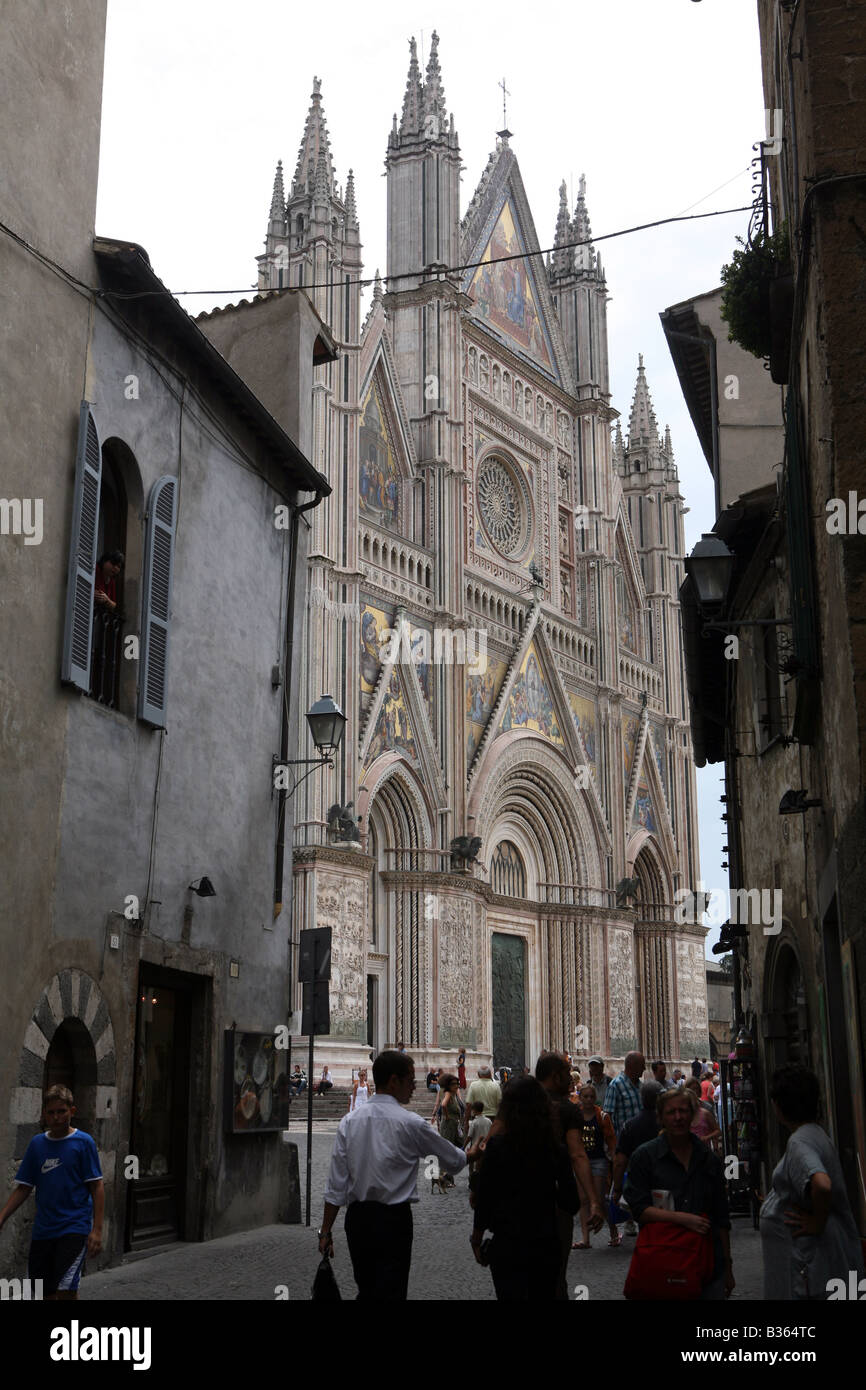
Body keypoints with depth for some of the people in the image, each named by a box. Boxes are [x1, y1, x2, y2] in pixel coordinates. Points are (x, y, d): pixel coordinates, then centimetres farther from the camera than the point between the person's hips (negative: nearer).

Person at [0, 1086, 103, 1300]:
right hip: (43, 1230, 5)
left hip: (75, 1228, -5)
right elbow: (24, 1188, 12)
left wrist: (97, 1230, -11)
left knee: (65, 1291, -17)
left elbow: (97, 1187, -5)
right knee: (47, 1292, 9)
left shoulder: (83, 1142, -4)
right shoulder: (37, 1144, 7)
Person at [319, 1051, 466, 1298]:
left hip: (357, 1216, 5)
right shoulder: (410, 1123, -10)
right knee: (391, 1291, 0)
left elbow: (336, 1184, 1)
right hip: (394, 1220, -5)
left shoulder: (349, 1121, 2)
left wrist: (326, 1230, 7)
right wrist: (469, 1155, 25)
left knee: (366, 1290, 19)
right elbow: (453, 1162, 3)